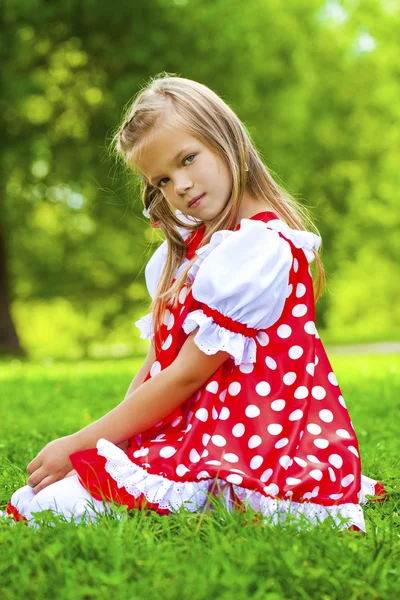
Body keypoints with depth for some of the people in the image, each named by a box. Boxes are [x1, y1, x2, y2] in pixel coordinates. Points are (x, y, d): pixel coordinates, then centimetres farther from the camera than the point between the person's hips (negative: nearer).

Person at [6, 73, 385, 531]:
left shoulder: (258, 247, -15)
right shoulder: (187, 247, 18)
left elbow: (188, 374, -16)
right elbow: (158, 360, 15)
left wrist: (80, 444, -10)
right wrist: (102, 442, 0)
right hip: (188, 432, 10)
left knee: (49, 504, -22)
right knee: (35, 496, -2)